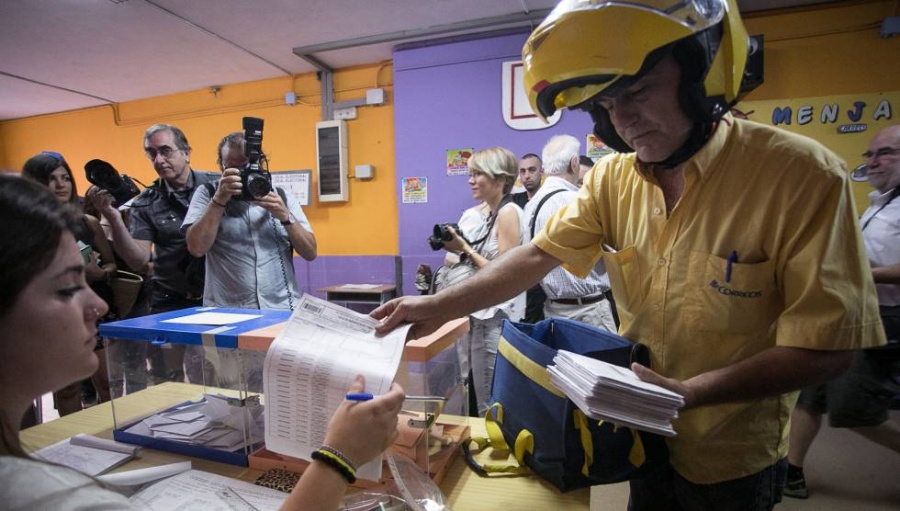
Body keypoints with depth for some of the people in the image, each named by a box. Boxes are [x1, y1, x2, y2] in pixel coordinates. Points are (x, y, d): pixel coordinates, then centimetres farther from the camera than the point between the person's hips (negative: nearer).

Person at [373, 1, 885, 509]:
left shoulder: (803, 177, -22)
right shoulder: (612, 177, -8)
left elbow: (826, 349, -20)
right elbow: (538, 256, -7)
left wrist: (689, 393, -32)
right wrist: (441, 306, -16)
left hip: (731, 460, -3)